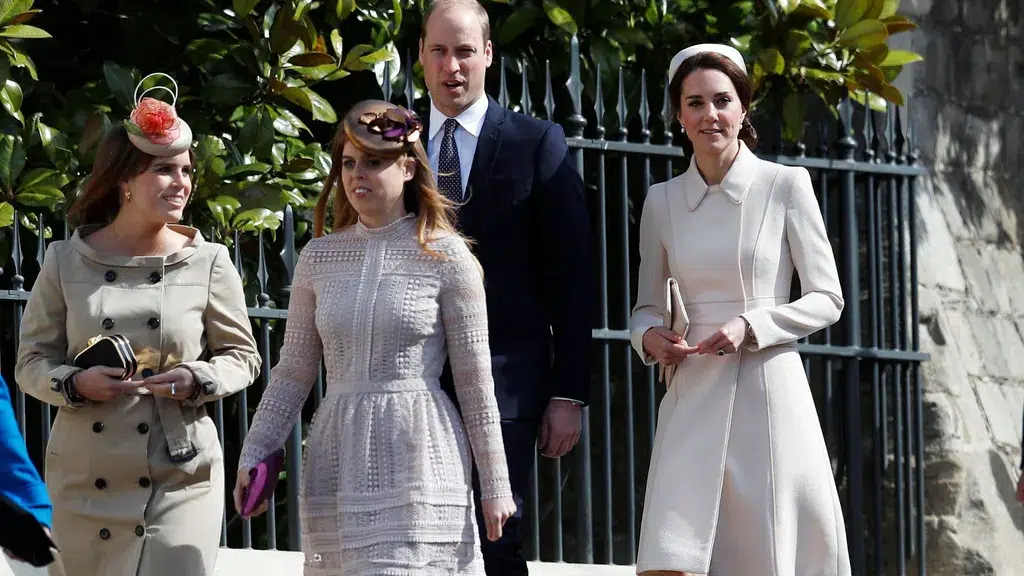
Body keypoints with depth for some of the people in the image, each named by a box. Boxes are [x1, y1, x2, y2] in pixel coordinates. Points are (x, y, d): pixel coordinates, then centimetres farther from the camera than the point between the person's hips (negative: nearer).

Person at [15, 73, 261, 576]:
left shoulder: (208, 263, 2)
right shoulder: (66, 262, 4)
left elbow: (243, 355, 10)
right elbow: (32, 360, 7)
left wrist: (198, 380, -12)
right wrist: (76, 383, -14)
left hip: (179, 479, -1)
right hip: (84, 479, 1)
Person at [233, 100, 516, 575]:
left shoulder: (446, 256, -1)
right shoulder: (320, 257, 10)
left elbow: (475, 379, 0)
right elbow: (293, 370, 13)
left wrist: (495, 485, 0)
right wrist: (253, 453, 5)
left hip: (417, 461, -4)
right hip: (337, 459, 4)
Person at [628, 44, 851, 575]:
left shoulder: (785, 186, -1)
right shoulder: (662, 200, 9)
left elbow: (826, 299, 1)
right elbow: (646, 305, 18)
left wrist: (751, 327, -13)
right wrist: (649, 335, -5)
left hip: (769, 394, -2)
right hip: (693, 399, 2)